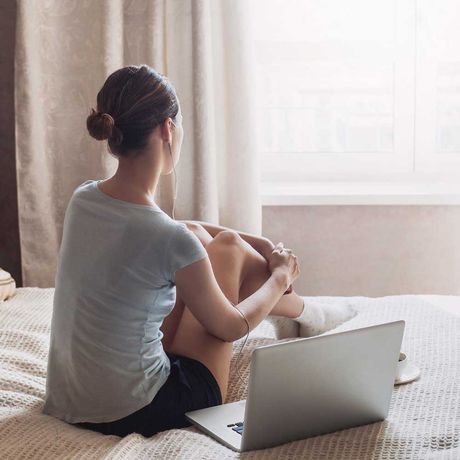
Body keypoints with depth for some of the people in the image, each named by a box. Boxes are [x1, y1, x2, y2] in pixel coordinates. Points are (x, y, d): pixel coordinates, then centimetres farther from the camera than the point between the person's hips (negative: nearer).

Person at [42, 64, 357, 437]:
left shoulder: (83, 199, -5)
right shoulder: (171, 240, -27)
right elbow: (231, 326, -9)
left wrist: (259, 243, 15)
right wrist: (280, 276, 10)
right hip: (136, 415, -6)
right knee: (228, 248, 6)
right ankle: (306, 313, 36)